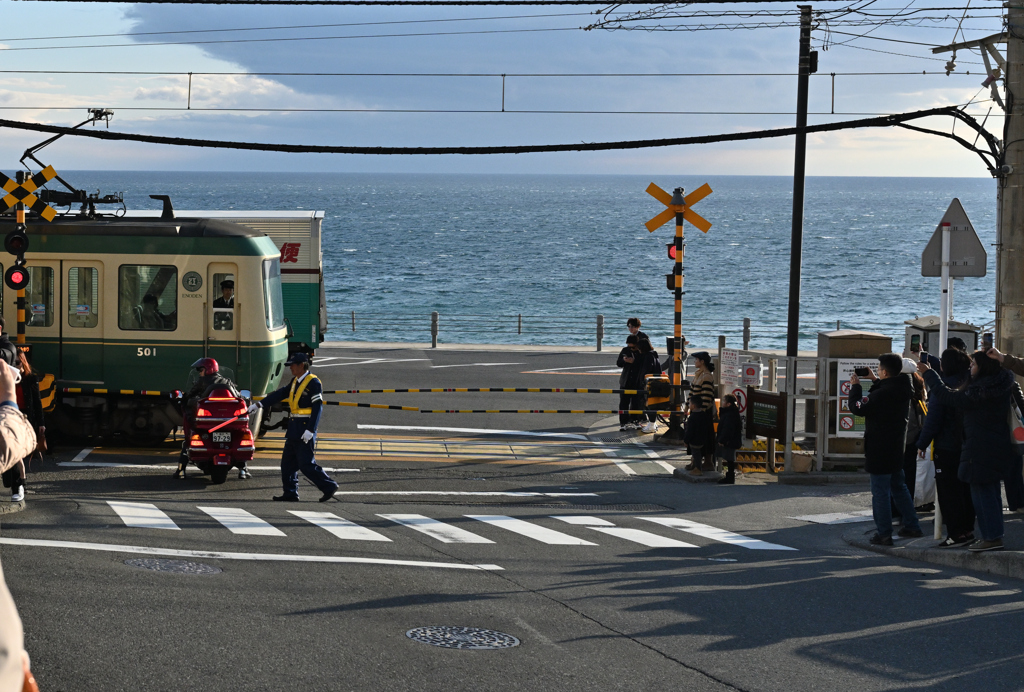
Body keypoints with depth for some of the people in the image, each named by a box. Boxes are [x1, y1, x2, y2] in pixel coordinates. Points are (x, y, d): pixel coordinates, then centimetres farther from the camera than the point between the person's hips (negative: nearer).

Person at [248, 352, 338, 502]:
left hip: (305, 429, -9)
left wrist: (310, 430, -23)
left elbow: (317, 407, -18)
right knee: (288, 462, 10)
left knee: (306, 464, -9)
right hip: (294, 428, 9)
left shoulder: (313, 383, -13)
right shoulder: (295, 381, 14)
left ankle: (329, 487, 0)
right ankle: (290, 493, 16)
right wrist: (259, 404, 14)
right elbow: (280, 394, 18)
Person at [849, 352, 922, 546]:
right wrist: (874, 380, 23)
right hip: (897, 448, 8)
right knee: (898, 487, 21)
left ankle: (884, 533, 3)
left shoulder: (882, 394, -24)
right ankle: (912, 526, 24)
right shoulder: (903, 390, 2)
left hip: (879, 450, -8)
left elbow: (857, 407, -17)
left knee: (880, 492, -1)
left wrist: (855, 386, -4)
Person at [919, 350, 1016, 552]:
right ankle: (995, 535, 20)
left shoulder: (979, 391, -21)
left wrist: (928, 373, -5)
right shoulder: (1003, 386, 7)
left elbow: (947, 396, -15)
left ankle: (992, 537, -3)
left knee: (982, 491, -3)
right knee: (992, 490, 15)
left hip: (981, 450, -9)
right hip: (1000, 447, 9)